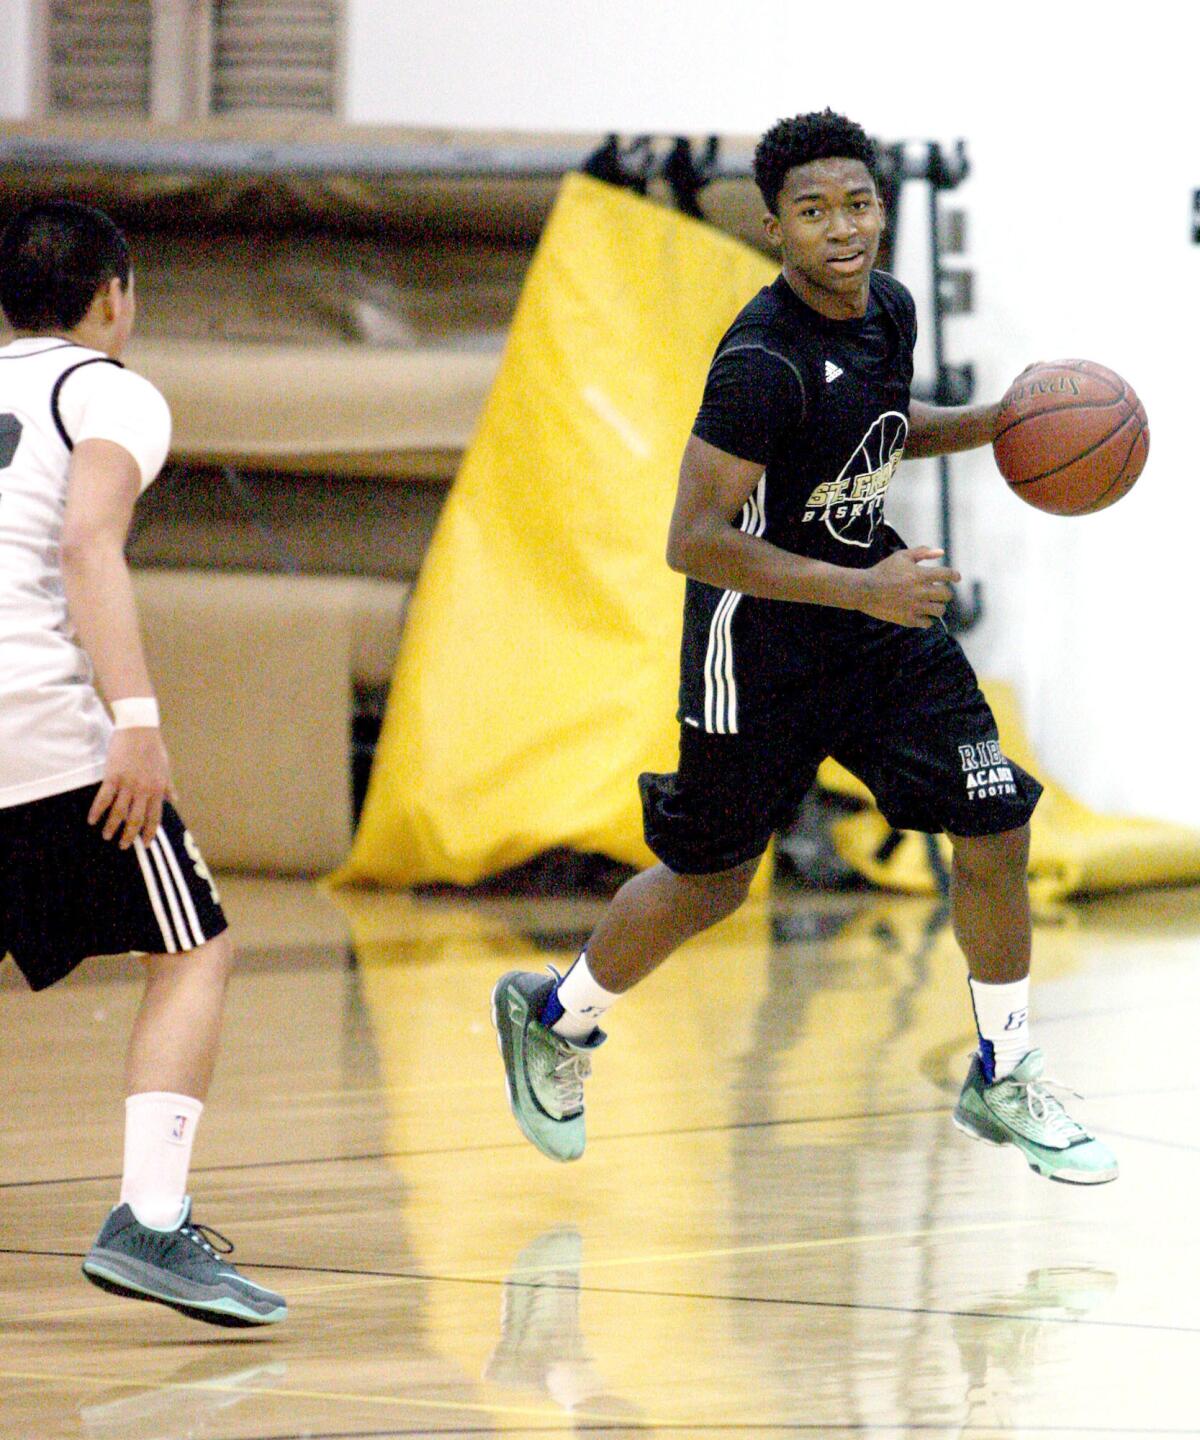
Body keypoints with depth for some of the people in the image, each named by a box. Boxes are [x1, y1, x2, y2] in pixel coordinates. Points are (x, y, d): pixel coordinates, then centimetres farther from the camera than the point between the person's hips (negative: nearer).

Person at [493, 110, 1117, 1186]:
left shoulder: (888, 308, -1)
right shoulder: (762, 362, -26)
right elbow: (694, 541, -28)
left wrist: (991, 423, 4)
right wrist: (864, 589, -32)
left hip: (881, 611, 7)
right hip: (762, 634, -7)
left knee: (997, 826, -1)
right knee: (713, 882, 7)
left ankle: (1003, 1078, 16)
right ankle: (553, 1019, 34)